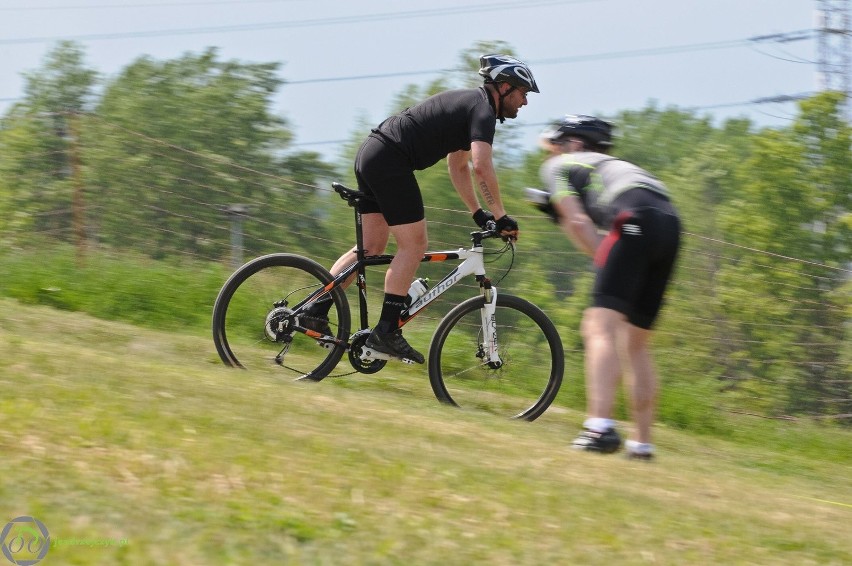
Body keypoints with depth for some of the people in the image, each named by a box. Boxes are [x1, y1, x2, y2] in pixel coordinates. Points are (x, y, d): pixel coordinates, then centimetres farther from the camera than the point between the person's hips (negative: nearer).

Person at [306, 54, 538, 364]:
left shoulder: (467, 104, 23)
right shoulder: (483, 109, -8)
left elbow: (458, 166, 29)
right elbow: (481, 166, -22)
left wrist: (478, 213, 25)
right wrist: (500, 216, -15)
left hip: (369, 155, 10)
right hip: (390, 161, -10)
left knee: (372, 247, 12)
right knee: (413, 245, -7)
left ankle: (313, 312, 10)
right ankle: (386, 332, -8)